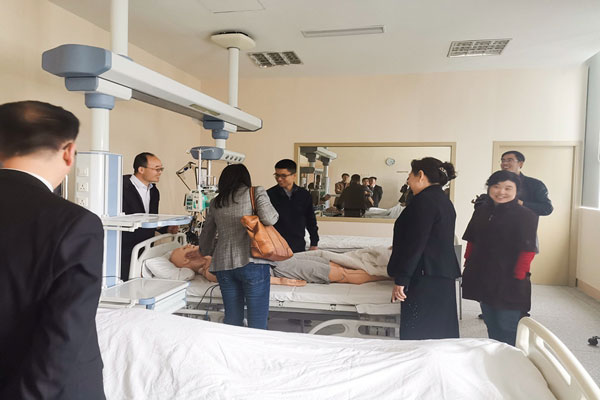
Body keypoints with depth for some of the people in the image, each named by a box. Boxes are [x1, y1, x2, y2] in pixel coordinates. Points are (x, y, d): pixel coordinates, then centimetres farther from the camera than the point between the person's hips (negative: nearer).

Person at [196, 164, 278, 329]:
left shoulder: (216, 202, 16)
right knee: (257, 323, 0)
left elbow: (206, 234, 27)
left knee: (232, 319, 14)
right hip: (252, 261, -5)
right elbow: (269, 219, -13)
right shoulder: (256, 192, 3)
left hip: (223, 264, 5)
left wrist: (203, 253, 46)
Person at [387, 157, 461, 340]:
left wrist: (400, 280, -17)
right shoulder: (444, 200, 15)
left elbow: (415, 244, -20)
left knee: (416, 335, -4)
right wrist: (400, 247, 39)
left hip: (425, 277, -10)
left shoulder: (424, 201, -15)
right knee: (442, 332, 15)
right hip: (445, 275, 10)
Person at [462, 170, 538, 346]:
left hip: (507, 283, -6)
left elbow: (527, 251, -13)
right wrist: (468, 264, 9)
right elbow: (471, 241, 16)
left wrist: (517, 278, -18)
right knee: (491, 325, 18)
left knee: (506, 329, 1)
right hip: (483, 279, 6)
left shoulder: (525, 215, -9)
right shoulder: (481, 211, 9)